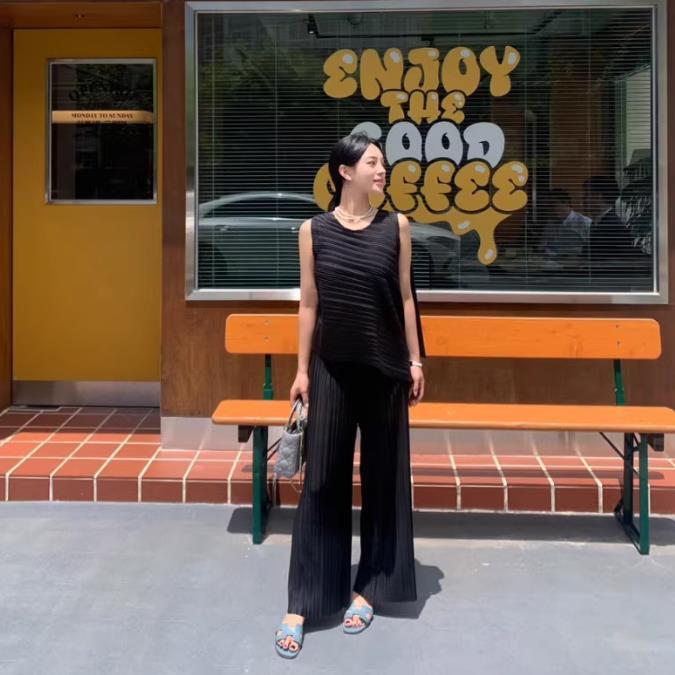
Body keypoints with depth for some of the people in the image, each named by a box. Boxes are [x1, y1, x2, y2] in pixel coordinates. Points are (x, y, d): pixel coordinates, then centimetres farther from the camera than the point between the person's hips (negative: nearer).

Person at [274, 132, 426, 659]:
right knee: (322, 480, 0)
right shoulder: (314, 230, -1)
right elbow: (309, 304, 2)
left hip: (385, 368, 1)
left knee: (383, 477, 8)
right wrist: (301, 370, 1)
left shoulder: (396, 226, 2)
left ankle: (369, 588, 23)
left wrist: (416, 360, 4)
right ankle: (302, 603, 7)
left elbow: (405, 297, 6)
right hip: (332, 368, -1)